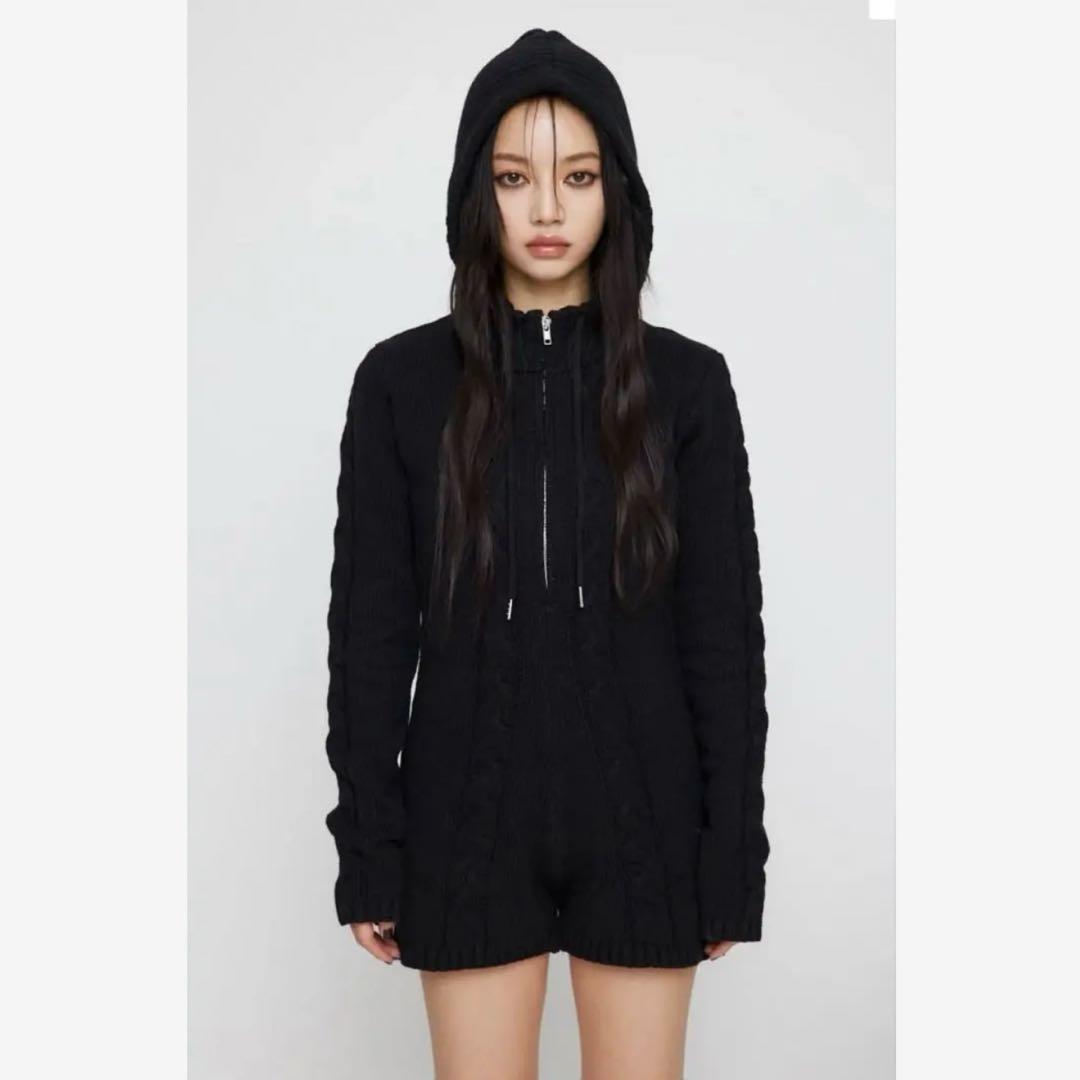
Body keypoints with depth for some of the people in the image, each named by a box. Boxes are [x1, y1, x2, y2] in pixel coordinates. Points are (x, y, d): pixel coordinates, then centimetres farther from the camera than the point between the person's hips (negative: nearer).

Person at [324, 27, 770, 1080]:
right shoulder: (402, 381, -1)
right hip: (470, 816, 0)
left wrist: (733, 852, -1)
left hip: (640, 816, 0)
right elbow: (369, 630, 0)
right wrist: (369, 850, -1)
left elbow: (723, 631, 0)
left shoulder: (685, 382, 0)